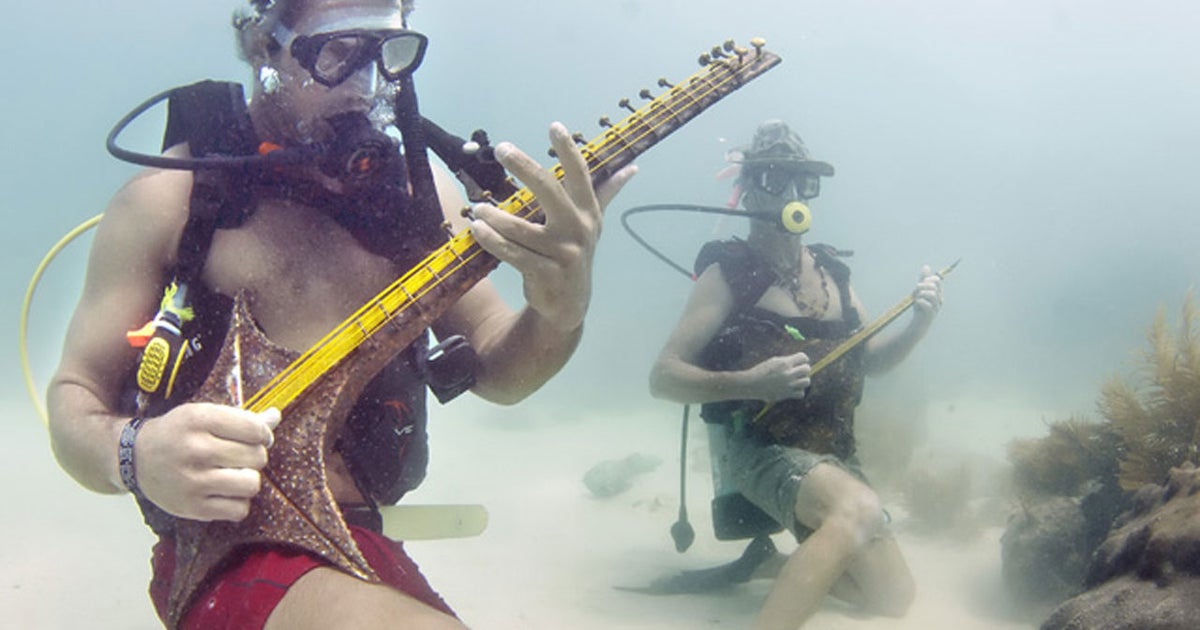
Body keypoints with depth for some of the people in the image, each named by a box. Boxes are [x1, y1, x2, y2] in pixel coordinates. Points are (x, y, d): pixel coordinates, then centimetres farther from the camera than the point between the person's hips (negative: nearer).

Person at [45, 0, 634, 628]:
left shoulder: (414, 184, 7)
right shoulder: (173, 194, -4)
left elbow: (493, 370, 4)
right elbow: (74, 396, -1)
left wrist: (560, 316, -19)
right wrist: (136, 455, -25)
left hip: (368, 550, 6)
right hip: (227, 553, -5)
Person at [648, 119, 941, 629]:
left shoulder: (831, 271, 9)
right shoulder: (728, 272, -9)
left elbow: (867, 359, 20)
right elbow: (663, 377, -13)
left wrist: (917, 324, 0)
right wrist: (749, 383, -30)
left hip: (832, 454, 7)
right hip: (761, 449, -7)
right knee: (861, 508, -35)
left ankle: (773, 563, 25)